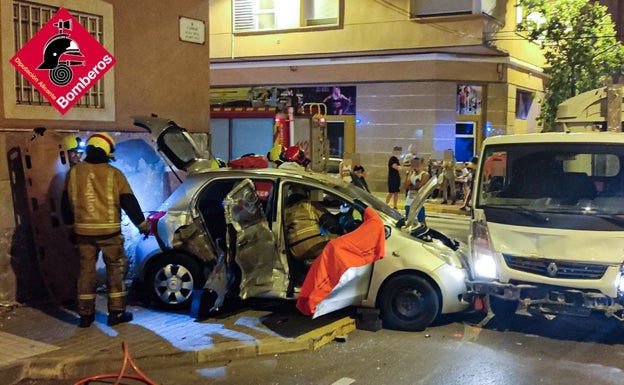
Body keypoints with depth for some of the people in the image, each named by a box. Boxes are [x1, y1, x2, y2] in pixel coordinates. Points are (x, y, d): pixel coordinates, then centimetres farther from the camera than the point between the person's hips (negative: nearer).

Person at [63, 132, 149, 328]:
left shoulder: (74, 172, 4)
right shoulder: (113, 174, -6)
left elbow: (67, 203, 11)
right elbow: (129, 202, -3)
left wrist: (71, 226, 23)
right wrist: (142, 224, 7)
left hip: (83, 230, 3)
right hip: (108, 230, -3)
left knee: (86, 269, 10)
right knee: (115, 268, 8)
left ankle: (85, 315, 14)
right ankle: (116, 312, 8)